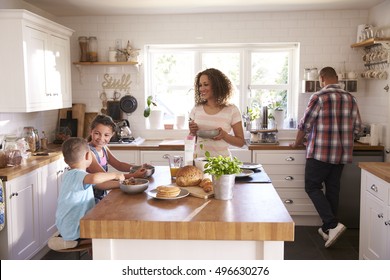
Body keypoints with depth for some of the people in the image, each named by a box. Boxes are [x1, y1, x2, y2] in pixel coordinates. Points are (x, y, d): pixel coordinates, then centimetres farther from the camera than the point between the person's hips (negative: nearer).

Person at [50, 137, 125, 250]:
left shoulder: (70, 174, 8)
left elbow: (100, 185, 11)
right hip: (74, 231, -10)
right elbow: (94, 178, -48)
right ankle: (76, 241, -1)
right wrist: (114, 175, -31)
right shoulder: (78, 175, -23)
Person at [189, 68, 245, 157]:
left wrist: (224, 135, -13)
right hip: (199, 158, 3)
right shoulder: (196, 109, 8)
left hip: (221, 159, -2)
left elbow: (241, 142, 3)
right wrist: (192, 132, -4)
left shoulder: (232, 110, -1)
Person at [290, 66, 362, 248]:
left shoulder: (319, 97, -10)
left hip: (320, 152, -6)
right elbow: (357, 127, 12)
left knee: (313, 187, 2)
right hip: (342, 153, 6)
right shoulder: (350, 99, 8)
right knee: (333, 188, 12)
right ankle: (328, 229, 19)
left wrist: (297, 143, 11)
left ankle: (332, 224, -10)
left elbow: (305, 124, -5)